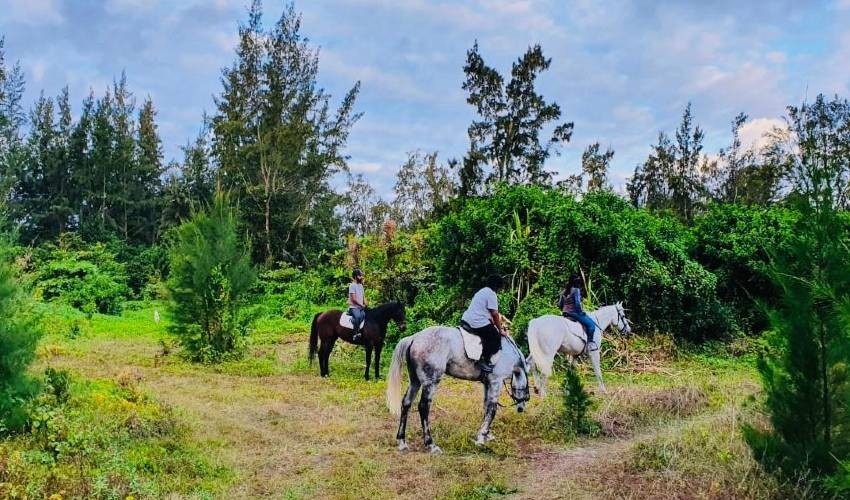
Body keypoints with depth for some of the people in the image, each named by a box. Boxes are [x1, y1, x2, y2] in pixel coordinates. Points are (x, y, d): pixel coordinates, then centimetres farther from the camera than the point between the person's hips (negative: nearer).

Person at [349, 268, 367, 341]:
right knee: (357, 316, -34)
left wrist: (365, 305, 3)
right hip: (353, 307, -8)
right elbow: (354, 299, -12)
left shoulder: (361, 285, 17)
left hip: (361, 307, 8)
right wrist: (361, 305, -10)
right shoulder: (352, 285, -6)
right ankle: (356, 333, -31)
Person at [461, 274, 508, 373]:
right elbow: (494, 314, -9)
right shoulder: (492, 294, -7)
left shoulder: (482, 291, 22)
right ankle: (484, 361, -9)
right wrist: (500, 330, 1)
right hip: (478, 323, -10)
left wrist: (494, 324, 26)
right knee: (496, 337, -2)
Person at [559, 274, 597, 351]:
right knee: (591, 324, -9)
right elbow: (577, 303, -19)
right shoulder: (576, 290, -10)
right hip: (574, 312, -9)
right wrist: (581, 311, -6)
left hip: (565, 313, 9)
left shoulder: (564, 291, 12)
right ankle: (590, 343, -17)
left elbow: (559, 304, 12)